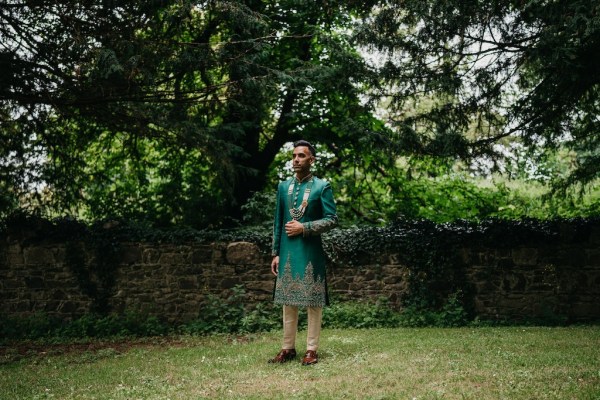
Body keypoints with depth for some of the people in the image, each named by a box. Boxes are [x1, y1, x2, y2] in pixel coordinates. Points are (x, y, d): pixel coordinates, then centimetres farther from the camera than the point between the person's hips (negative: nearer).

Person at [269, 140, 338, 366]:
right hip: (287, 252, 4)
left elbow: (332, 219, -6)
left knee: (313, 301, 1)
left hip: (311, 252, -4)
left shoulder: (322, 187, -2)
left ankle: (312, 349, 9)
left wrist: (304, 228, -13)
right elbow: (278, 222, 12)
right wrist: (275, 253, 8)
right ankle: (288, 348, 18)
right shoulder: (283, 187, 11)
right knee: (288, 300, 9)